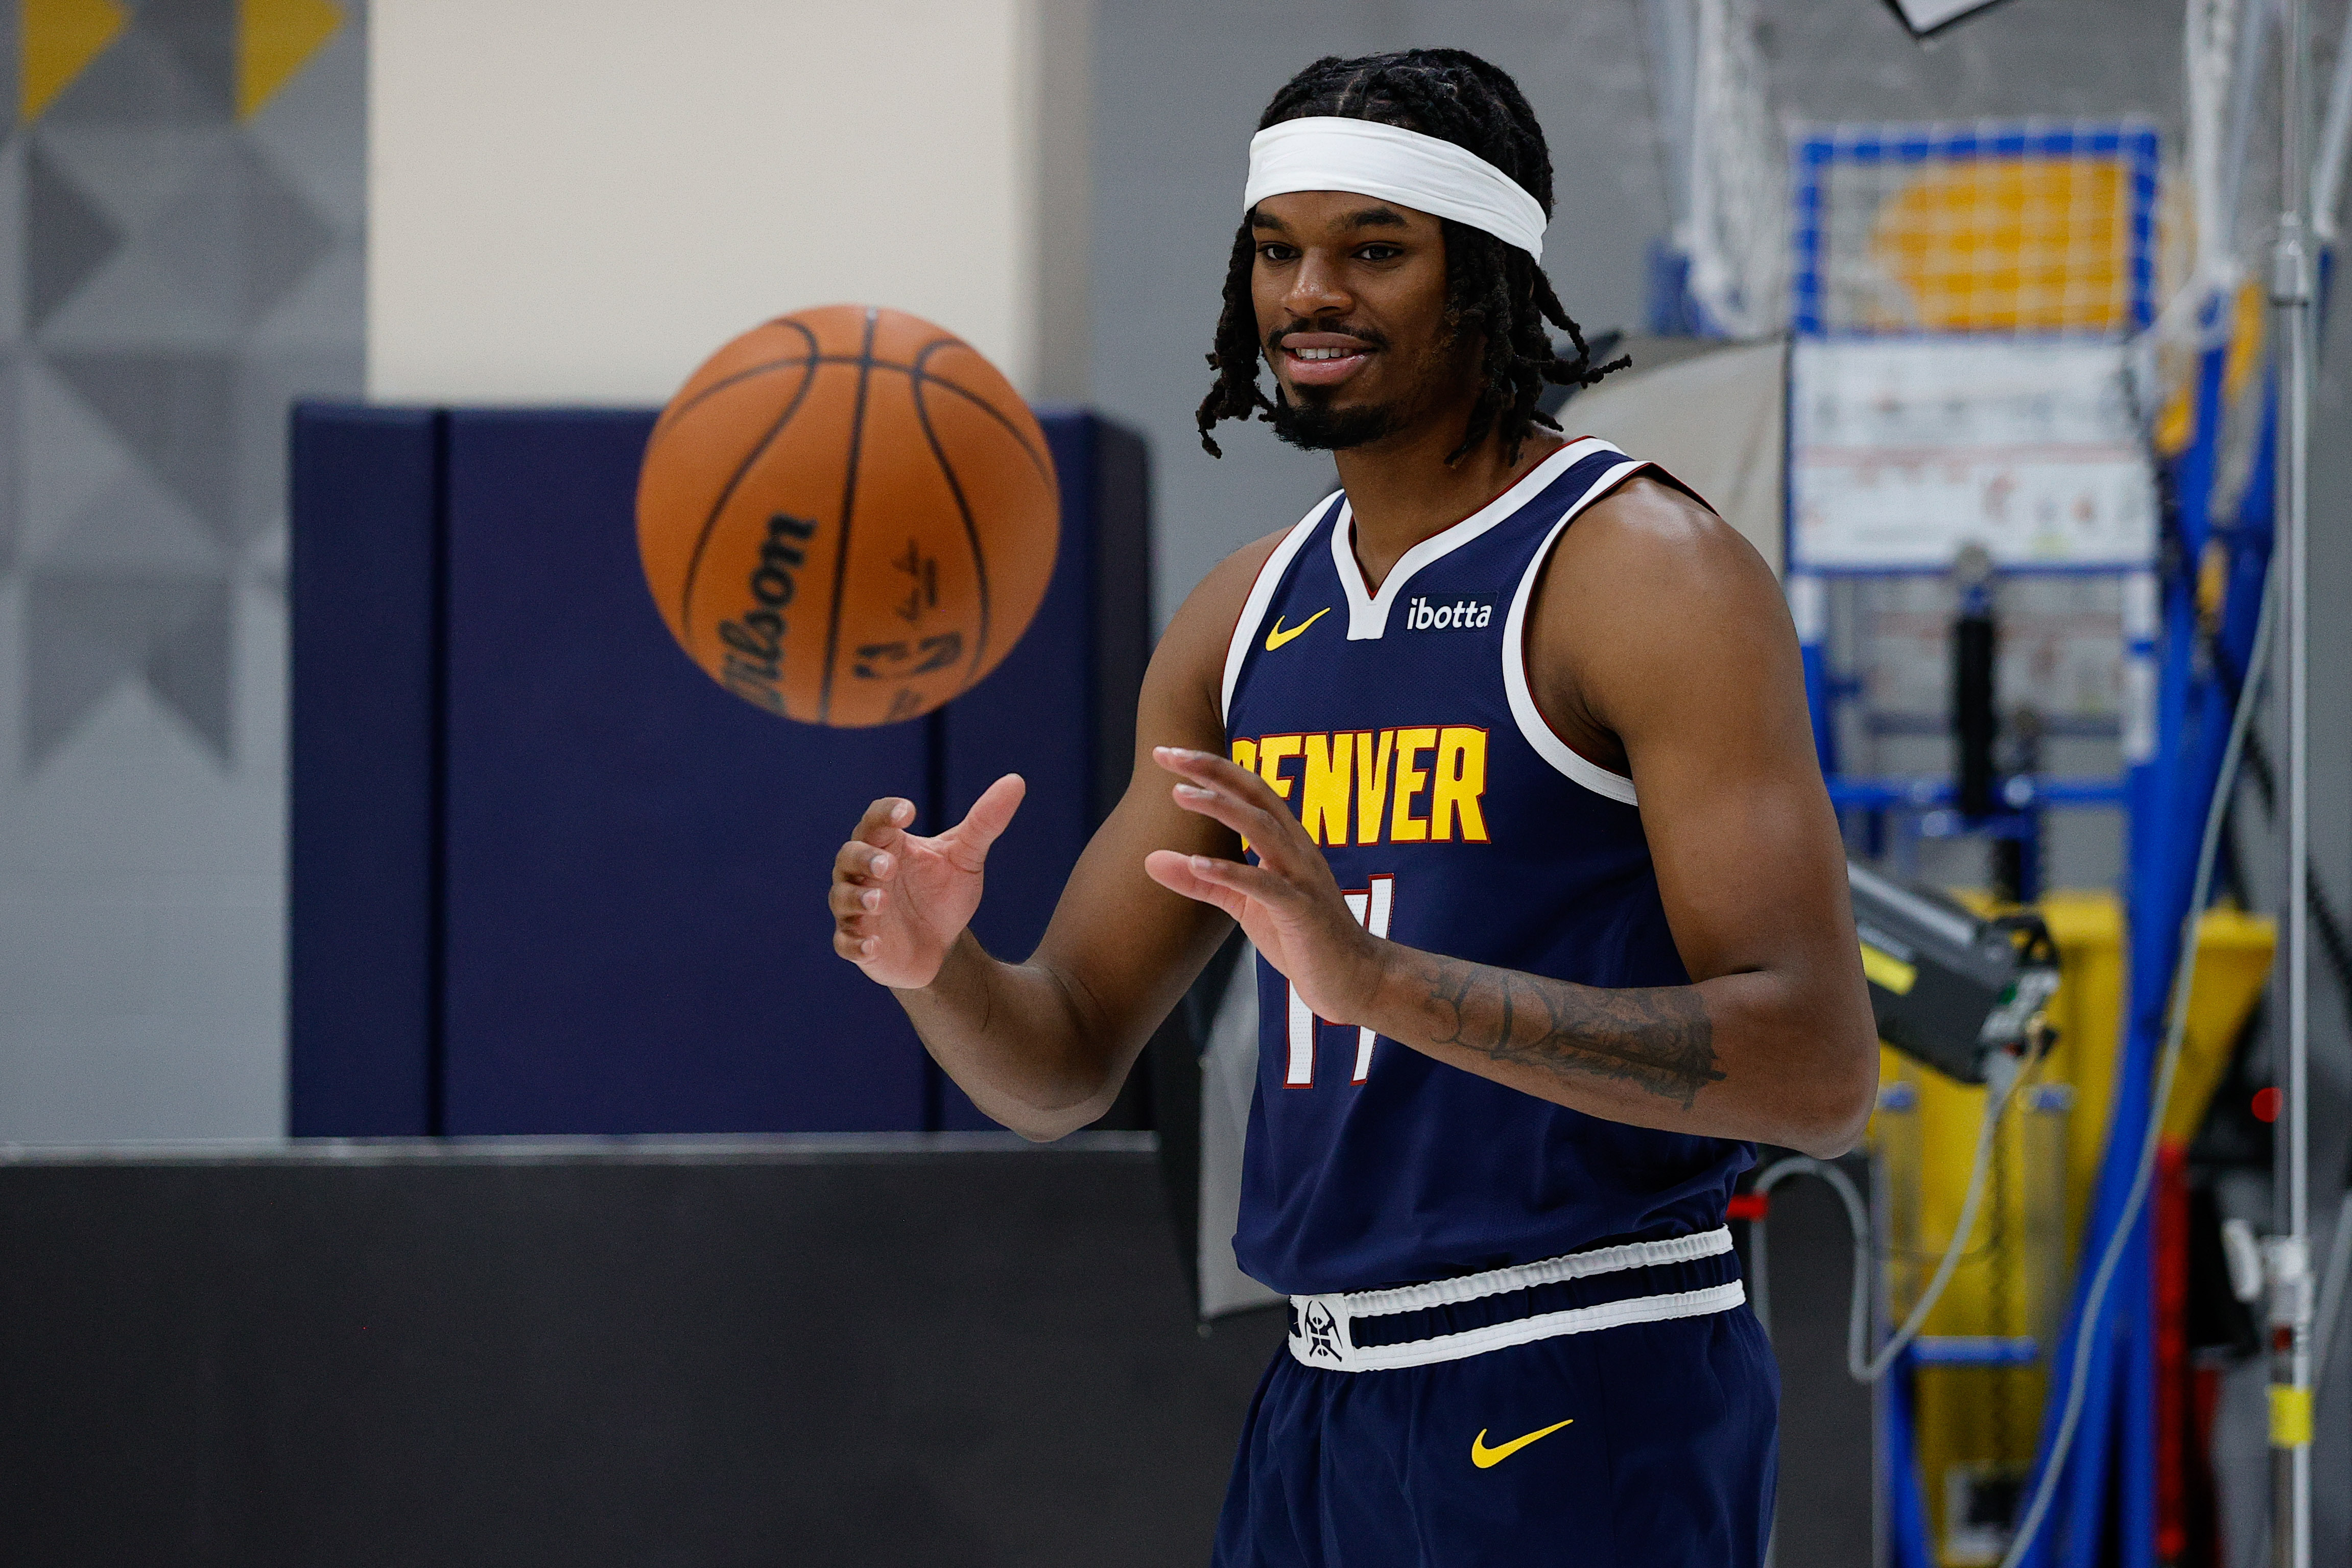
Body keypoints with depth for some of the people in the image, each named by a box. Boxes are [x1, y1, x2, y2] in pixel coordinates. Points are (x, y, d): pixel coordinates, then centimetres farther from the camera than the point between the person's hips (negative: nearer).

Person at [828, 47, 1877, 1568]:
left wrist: (1385, 978, -28)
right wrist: (940, 968, -8)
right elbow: (1064, 1062, 16)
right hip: (1326, 1396, 7)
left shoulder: (1644, 571, -10)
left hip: (1583, 1411, -7)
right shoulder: (1251, 615, 13)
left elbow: (1817, 1069, -20)